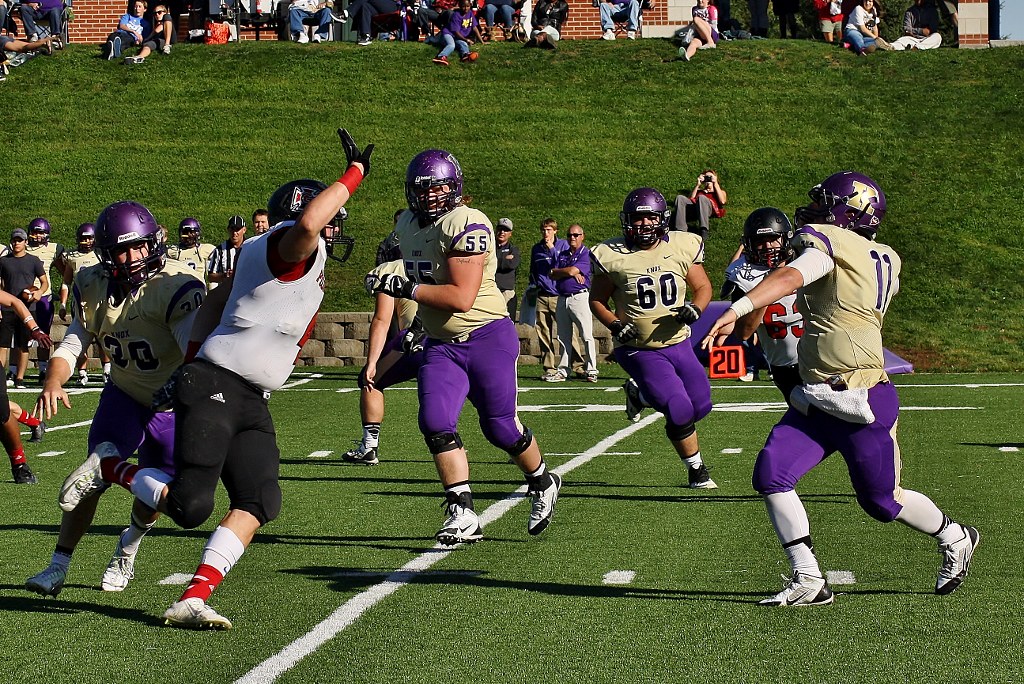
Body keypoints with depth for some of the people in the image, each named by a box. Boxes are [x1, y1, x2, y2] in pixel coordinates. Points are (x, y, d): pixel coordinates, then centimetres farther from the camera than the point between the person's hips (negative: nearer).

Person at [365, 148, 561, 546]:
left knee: (500, 428, 3)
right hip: (441, 345, 6)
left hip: (487, 338, -6)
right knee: (435, 421, -13)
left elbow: (462, 298, -24)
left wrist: (404, 288, -23)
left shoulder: (468, 225, -18)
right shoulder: (408, 226, 8)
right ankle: (463, 516, -10)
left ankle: (543, 483, 33)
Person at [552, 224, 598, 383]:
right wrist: (570, 272, -6)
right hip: (562, 299, 6)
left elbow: (574, 270, -14)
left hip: (580, 297, -6)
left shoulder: (586, 254, -2)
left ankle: (591, 371, -7)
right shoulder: (562, 255, 18)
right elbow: (553, 275, 8)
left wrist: (559, 271, 4)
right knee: (563, 338, 9)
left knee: (587, 336, -8)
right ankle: (563, 370, 14)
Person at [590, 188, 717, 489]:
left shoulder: (682, 248, -5)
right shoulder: (613, 256, -12)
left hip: (678, 342, 5)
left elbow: (703, 287, 7)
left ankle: (639, 396, 38)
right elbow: (596, 300, 1)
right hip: (640, 350, -5)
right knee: (680, 412, -18)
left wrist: (695, 309, -15)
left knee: (700, 406, 11)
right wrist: (615, 325, -17)